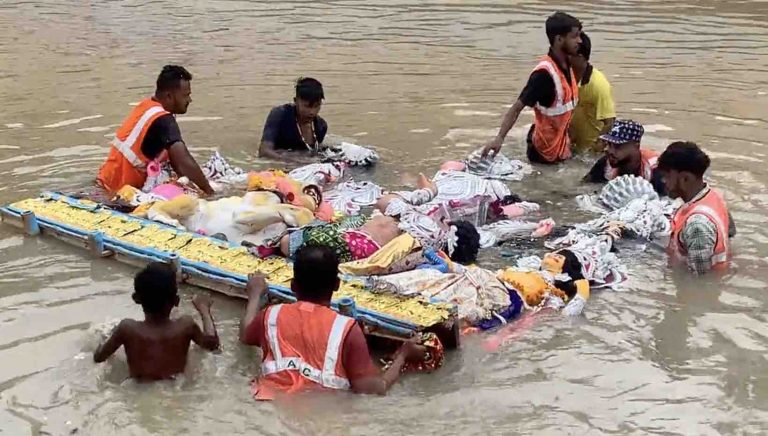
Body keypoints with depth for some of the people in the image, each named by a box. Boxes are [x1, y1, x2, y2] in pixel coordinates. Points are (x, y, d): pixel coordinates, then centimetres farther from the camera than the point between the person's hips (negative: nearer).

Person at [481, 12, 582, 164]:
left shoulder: (567, 65, 0)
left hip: (561, 143, 8)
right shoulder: (544, 73, -26)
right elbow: (517, 108, -28)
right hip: (546, 148, -8)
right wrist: (499, 138, -39)